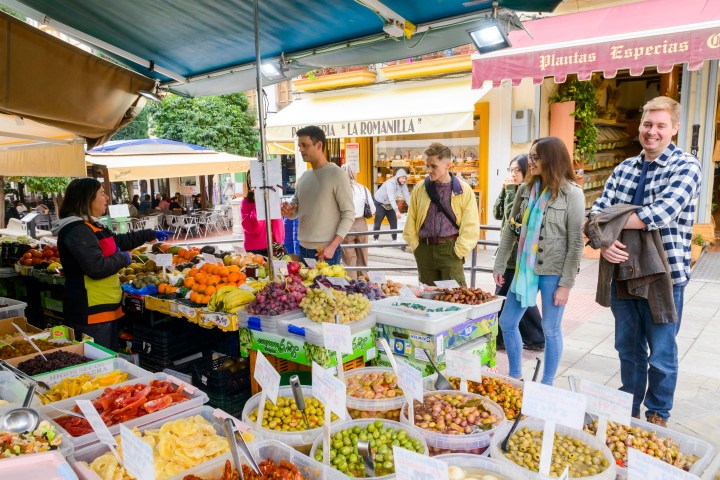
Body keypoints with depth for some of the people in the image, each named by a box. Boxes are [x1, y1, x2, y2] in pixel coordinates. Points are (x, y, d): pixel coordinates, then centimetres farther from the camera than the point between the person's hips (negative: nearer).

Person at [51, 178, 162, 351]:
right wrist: (122, 258, -10)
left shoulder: (92, 226, 15)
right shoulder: (77, 230, -18)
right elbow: (97, 267, -26)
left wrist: (151, 235, 32)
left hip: (106, 308, 11)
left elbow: (119, 241, 29)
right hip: (91, 312, -11)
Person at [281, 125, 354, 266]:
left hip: (326, 251, -6)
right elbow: (295, 210, 20)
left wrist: (333, 246, -18)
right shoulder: (304, 177, 13)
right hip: (303, 249, 6)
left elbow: (349, 214, -10)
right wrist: (287, 211, -5)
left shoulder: (336, 175, -7)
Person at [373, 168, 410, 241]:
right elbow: (391, 198, -42)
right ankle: (375, 238, 10)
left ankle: (395, 238, 10)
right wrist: (397, 211, -51)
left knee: (394, 222, 2)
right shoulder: (391, 183, -33)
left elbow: (407, 197, -14)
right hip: (379, 202, -6)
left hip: (389, 204, 6)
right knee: (378, 222, -3)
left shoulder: (403, 185, -12)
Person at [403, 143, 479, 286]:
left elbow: (470, 227, -3)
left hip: (450, 249, -3)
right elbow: (410, 221, 12)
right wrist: (415, 246, 6)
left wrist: (458, 251, -8)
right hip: (425, 249, 4)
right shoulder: (420, 188, 7)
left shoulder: (464, 190, -2)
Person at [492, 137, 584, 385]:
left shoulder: (572, 193, -10)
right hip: (525, 269, 6)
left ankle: (546, 385, 25)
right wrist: (499, 265, 7)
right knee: (507, 323, 11)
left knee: (551, 329, 6)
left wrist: (566, 283, -13)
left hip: (553, 272, -5)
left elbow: (575, 242, -11)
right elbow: (510, 229, 9)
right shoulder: (525, 189, 4)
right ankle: (515, 377, 31)